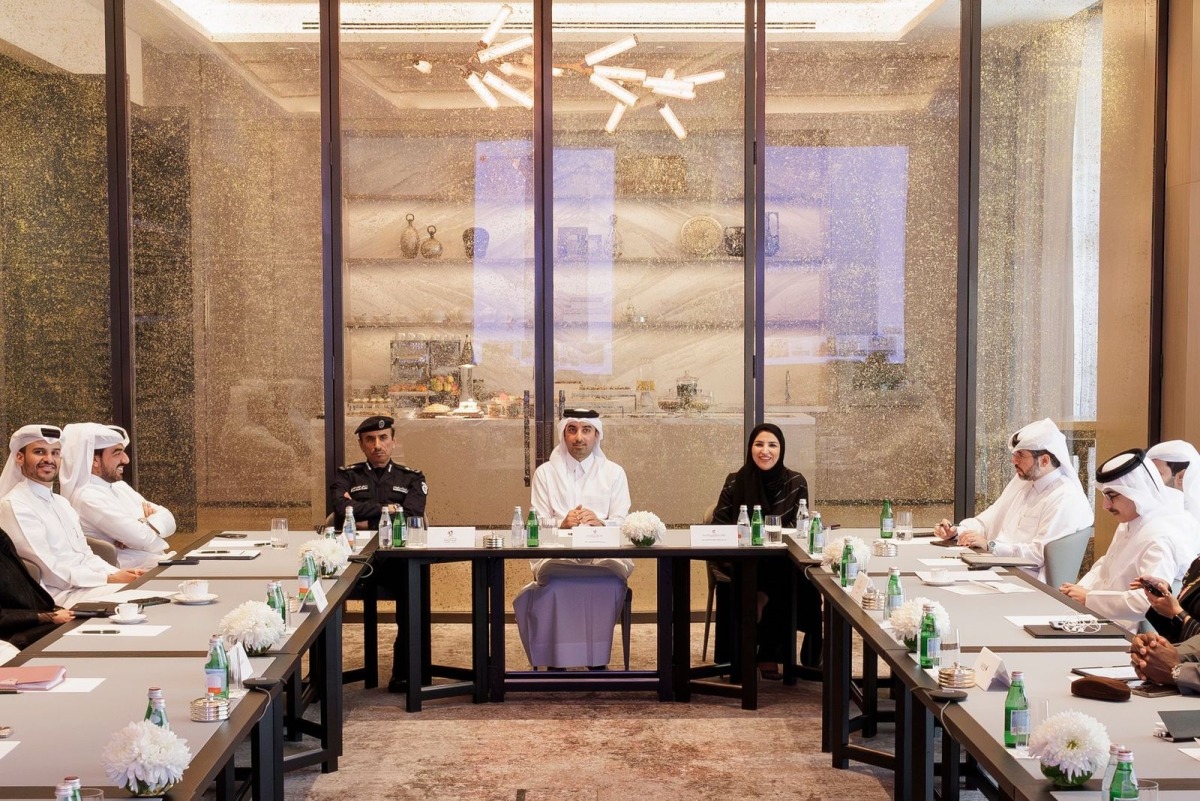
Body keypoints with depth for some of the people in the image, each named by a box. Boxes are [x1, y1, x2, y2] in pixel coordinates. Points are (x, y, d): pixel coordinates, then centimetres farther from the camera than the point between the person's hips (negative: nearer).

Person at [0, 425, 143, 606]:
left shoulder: (61, 502, 18)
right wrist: (109, 579, -17)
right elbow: (50, 571, -15)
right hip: (59, 595, -8)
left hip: (86, 585, 8)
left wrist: (119, 573, -4)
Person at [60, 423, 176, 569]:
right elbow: (143, 538, -20)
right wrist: (153, 519, 0)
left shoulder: (119, 486, 14)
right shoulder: (87, 497, -14)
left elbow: (169, 520, 9)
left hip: (159, 563, 8)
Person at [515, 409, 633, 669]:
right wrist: (561, 524, -15)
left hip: (604, 553, 0)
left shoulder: (614, 473, 14)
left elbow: (622, 523, 7)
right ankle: (557, 662, -20)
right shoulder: (545, 473, 14)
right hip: (556, 555, 0)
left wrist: (601, 523, -16)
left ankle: (597, 662, -19)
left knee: (608, 585, -32)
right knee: (555, 587, -33)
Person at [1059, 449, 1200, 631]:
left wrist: (1089, 598, -24)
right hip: (1103, 621, 9)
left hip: (1130, 635, -9)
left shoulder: (1162, 537, -21)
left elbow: (1149, 601, -32)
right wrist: (1079, 590, -3)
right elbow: (1104, 568, 17)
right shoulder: (1128, 525, 11)